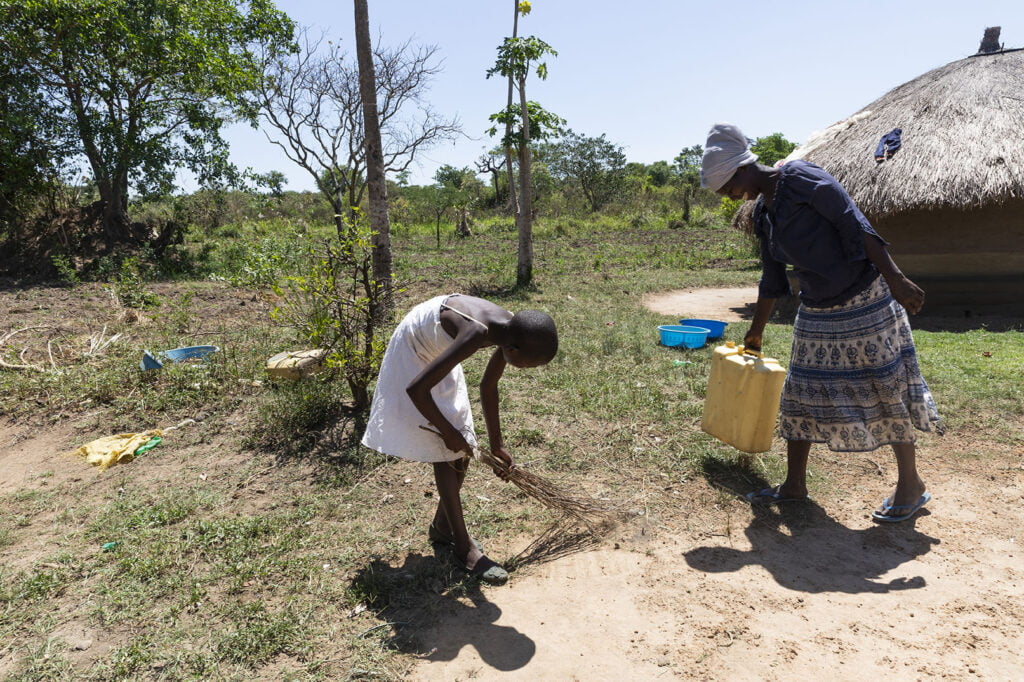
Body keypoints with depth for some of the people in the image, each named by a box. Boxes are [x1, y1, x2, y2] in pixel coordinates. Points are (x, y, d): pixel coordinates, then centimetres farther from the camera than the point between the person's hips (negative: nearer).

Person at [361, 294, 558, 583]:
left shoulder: (511, 332, -15)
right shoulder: (477, 334, -39)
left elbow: (488, 388, 0)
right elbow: (416, 389, -37)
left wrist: (497, 446, 4)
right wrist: (447, 431, -22)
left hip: (437, 353, 8)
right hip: (413, 356, -8)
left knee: (462, 448, 9)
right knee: (445, 452, -6)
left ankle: (442, 526, 28)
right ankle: (464, 547, 7)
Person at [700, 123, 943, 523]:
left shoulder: (800, 178, -13)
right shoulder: (763, 212, 9)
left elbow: (856, 225, -19)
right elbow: (771, 279, 16)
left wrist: (895, 278, -26)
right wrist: (756, 332, 22)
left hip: (864, 300, -7)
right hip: (817, 312, 8)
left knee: (886, 389, 2)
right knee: (801, 393, 7)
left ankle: (911, 485, 20)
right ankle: (794, 485, 18)